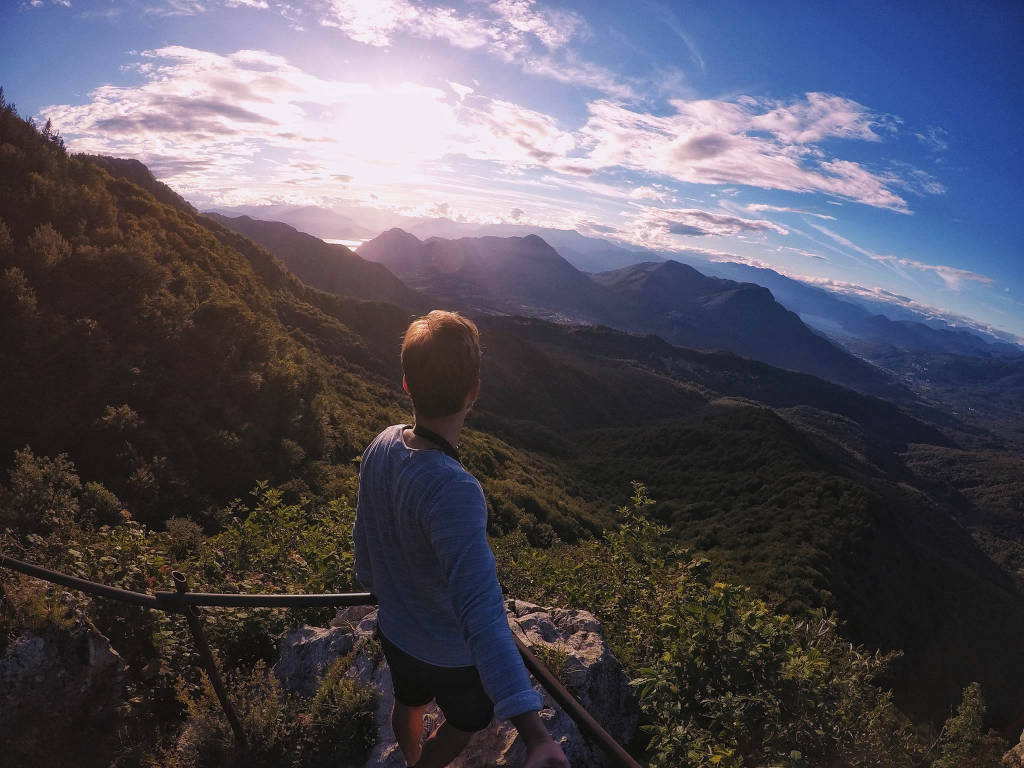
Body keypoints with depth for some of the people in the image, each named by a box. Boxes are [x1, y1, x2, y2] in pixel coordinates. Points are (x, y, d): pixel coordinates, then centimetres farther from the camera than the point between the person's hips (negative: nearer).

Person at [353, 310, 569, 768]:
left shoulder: (381, 447, -18)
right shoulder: (451, 491, -42)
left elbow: (365, 547, -2)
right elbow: (481, 614, -49)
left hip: (394, 630, 7)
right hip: (451, 653, -6)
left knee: (408, 704, 35)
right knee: (466, 721, 27)